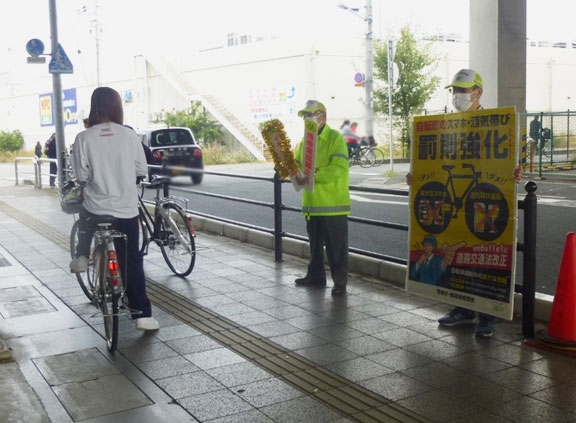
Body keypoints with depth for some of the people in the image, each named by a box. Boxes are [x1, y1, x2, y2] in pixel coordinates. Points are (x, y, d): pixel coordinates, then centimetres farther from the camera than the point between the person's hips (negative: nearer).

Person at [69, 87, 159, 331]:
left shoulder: (84, 138, -8)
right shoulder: (129, 135, -4)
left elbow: (81, 176, -6)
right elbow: (142, 171, 1)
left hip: (96, 207, 0)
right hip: (126, 209, 0)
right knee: (132, 262, 7)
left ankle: (81, 257, 39)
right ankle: (143, 315, 5)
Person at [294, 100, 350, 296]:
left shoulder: (335, 138, -10)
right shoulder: (305, 140, 14)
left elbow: (339, 167, -21)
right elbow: (297, 163, 20)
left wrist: (313, 177, -28)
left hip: (333, 202, -7)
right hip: (312, 202, 7)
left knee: (336, 246, -1)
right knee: (315, 243, 18)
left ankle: (340, 281, 7)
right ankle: (315, 275, 31)